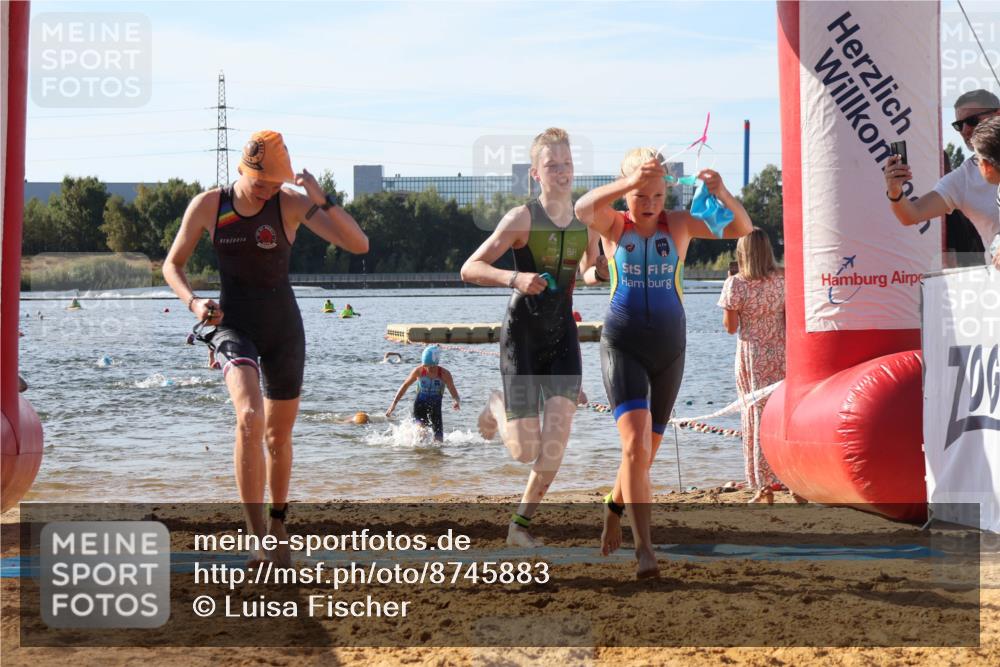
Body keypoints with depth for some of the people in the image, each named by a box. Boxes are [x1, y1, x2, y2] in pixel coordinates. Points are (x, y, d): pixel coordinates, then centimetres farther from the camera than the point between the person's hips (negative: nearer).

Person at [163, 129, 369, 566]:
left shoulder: (291, 205, -9)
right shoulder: (208, 206, -7)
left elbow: (358, 244, -16)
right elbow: (172, 265, 5)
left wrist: (322, 200, -30)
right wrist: (193, 302, -14)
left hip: (283, 329, 2)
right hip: (234, 327, -2)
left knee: (279, 435, 13)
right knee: (250, 419, -27)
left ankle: (278, 526, 38)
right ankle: (257, 538, -26)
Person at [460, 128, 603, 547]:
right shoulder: (523, 218, -12)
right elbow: (470, 269, -15)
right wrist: (514, 278, -31)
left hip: (562, 338, 4)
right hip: (522, 335, -4)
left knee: (556, 441, -11)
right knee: (525, 450, -4)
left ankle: (521, 523, 7)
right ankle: (498, 407, 31)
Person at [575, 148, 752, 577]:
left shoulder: (679, 224, 1)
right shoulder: (613, 225, -3)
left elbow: (742, 229, -7)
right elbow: (583, 209, -26)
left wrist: (723, 195, -27)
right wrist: (630, 182, -40)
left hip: (669, 348, 3)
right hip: (622, 345, -3)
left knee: (645, 450, 16)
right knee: (635, 443, -20)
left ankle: (614, 510, 45)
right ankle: (644, 550, -23)